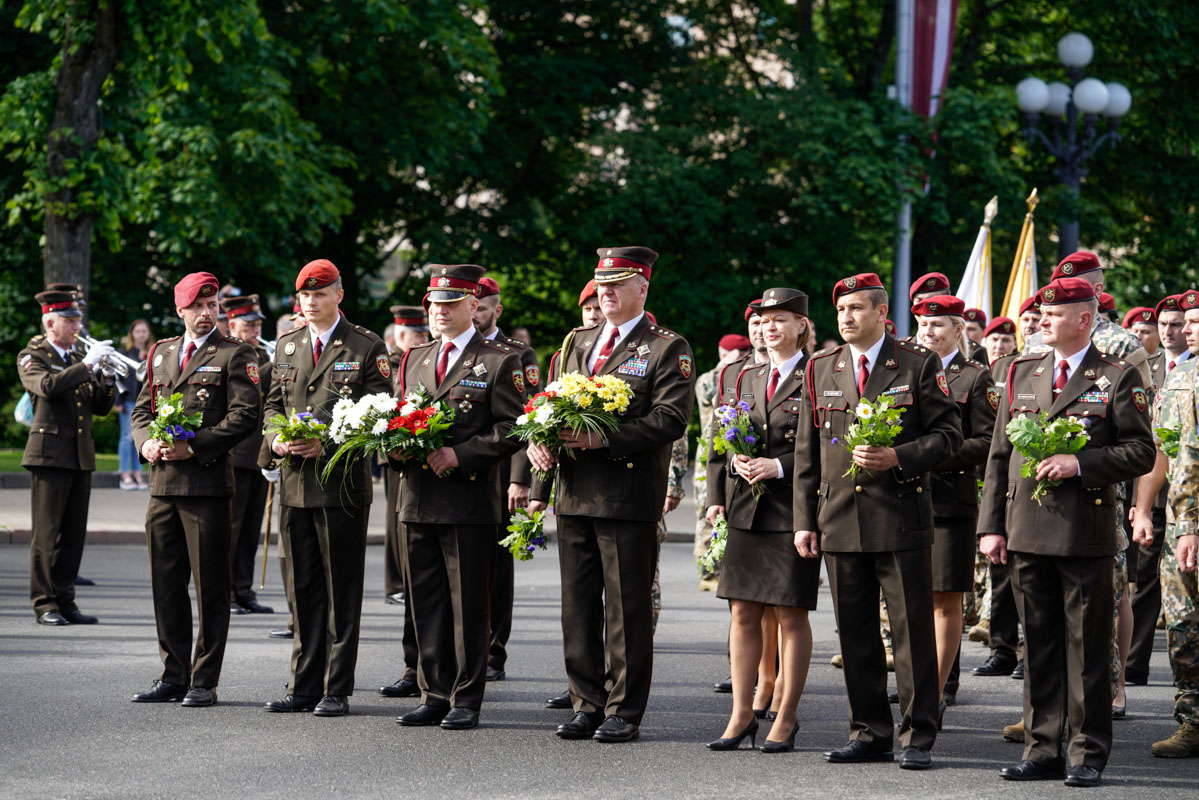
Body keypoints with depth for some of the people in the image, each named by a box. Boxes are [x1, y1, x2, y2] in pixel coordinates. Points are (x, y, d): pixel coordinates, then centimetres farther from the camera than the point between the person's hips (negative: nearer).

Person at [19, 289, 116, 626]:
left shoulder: (78, 358, 18)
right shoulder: (31, 357, 0)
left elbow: (101, 407, 15)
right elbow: (47, 386, -22)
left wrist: (106, 378, -3)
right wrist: (86, 365, -23)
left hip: (81, 455, 6)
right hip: (50, 453, -6)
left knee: (74, 533, 5)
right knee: (47, 531, -5)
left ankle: (65, 601, 10)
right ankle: (44, 603, -2)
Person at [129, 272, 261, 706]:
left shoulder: (235, 354, -1)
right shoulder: (161, 352, 17)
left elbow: (246, 415, -10)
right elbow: (142, 408, 20)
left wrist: (194, 446, -16)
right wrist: (146, 442, -2)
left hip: (208, 481, -6)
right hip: (162, 482, 6)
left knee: (210, 588, -1)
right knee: (166, 585, 9)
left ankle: (204, 682, 3)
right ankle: (174, 676, 17)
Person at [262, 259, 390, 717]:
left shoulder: (367, 348, -3)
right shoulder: (287, 346, 14)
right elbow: (273, 403, 18)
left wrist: (328, 445, -18)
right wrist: (276, 438, -4)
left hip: (342, 482, -5)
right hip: (294, 484, 5)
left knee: (342, 590, 0)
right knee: (304, 588, 9)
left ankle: (337, 691, 4)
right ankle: (304, 686, 14)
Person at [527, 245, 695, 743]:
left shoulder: (667, 348, -2)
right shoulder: (576, 343, 18)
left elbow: (670, 420, -12)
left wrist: (604, 438, -20)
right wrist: (540, 441, -2)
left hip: (629, 494, -6)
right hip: (574, 492, 6)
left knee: (627, 608, -1)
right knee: (578, 606, 9)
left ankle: (625, 711, 5)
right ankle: (587, 705, 17)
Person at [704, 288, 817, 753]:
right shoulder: (746, 380, 15)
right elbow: (718, 437, 18)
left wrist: (781, 465, -18)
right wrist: (735, 462, -2)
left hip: (794, 512, -6)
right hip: (746, 510, 6)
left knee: (791, 614, 0)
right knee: (743, 613, 6)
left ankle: (786, 718, 8)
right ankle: (742, 715, 12)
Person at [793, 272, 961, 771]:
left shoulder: (920, 366, 0)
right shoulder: (820, 370, 12)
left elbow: (947, 434, -1)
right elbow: (806, 451, 13)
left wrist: (898, 458, -17)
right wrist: (804, 519, 7)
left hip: (902, 519, -4)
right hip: (840, 521, 4)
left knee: (913, 631, -2)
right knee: (855, 635, 7)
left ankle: (917, 737, 5)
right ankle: (869, 734, 16)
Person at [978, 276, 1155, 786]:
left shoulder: (1118, 379, 0)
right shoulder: (1021, 374, 13)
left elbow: (1140, 453, -4)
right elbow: (999, 455, 13)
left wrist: (1080, 464, -17)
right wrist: (991, 525, 6)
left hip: (1086, 533, -4)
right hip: (1026, 530, 4)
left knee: (1087, 646, 1)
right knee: (1039, 645, 8)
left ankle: (1088, 755, 7)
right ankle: (1043, 750, 14)